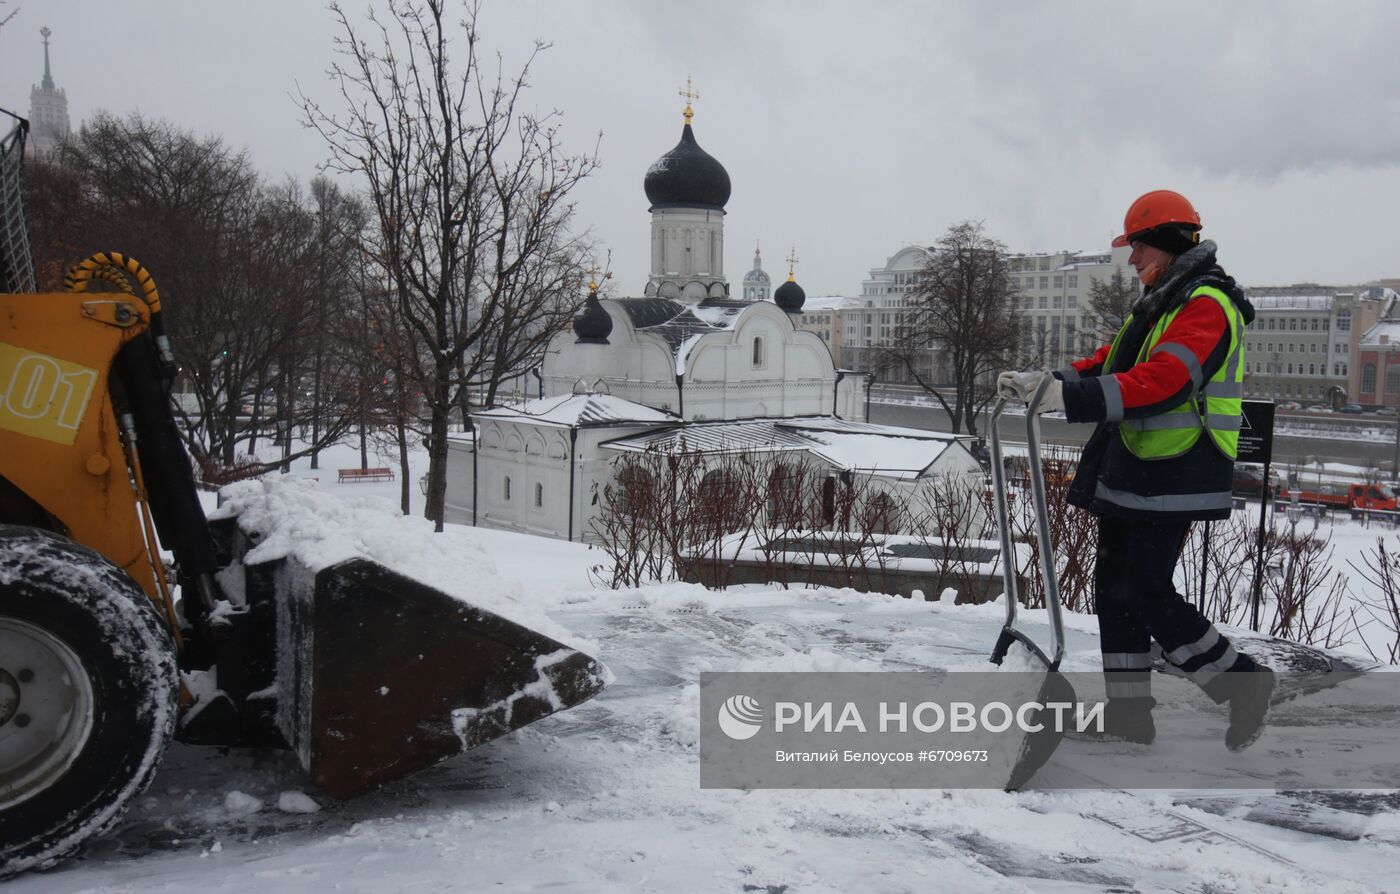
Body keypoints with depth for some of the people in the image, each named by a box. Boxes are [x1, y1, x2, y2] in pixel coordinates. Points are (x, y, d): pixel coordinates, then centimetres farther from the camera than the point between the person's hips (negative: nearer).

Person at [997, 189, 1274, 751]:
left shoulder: (1206, 305, -13)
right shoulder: (1156, 306, 19)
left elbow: (1160, 381, -28)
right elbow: (1110, 364, 20)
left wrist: (1070, 397, -36)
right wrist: (1043, 382, 5)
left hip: (1172, 480, -10)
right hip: (1128, 475, 10)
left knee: (1147, 595, -9)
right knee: (1114, 586, 9)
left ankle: (1243, 683, 10)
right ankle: (1127, 716, 17)